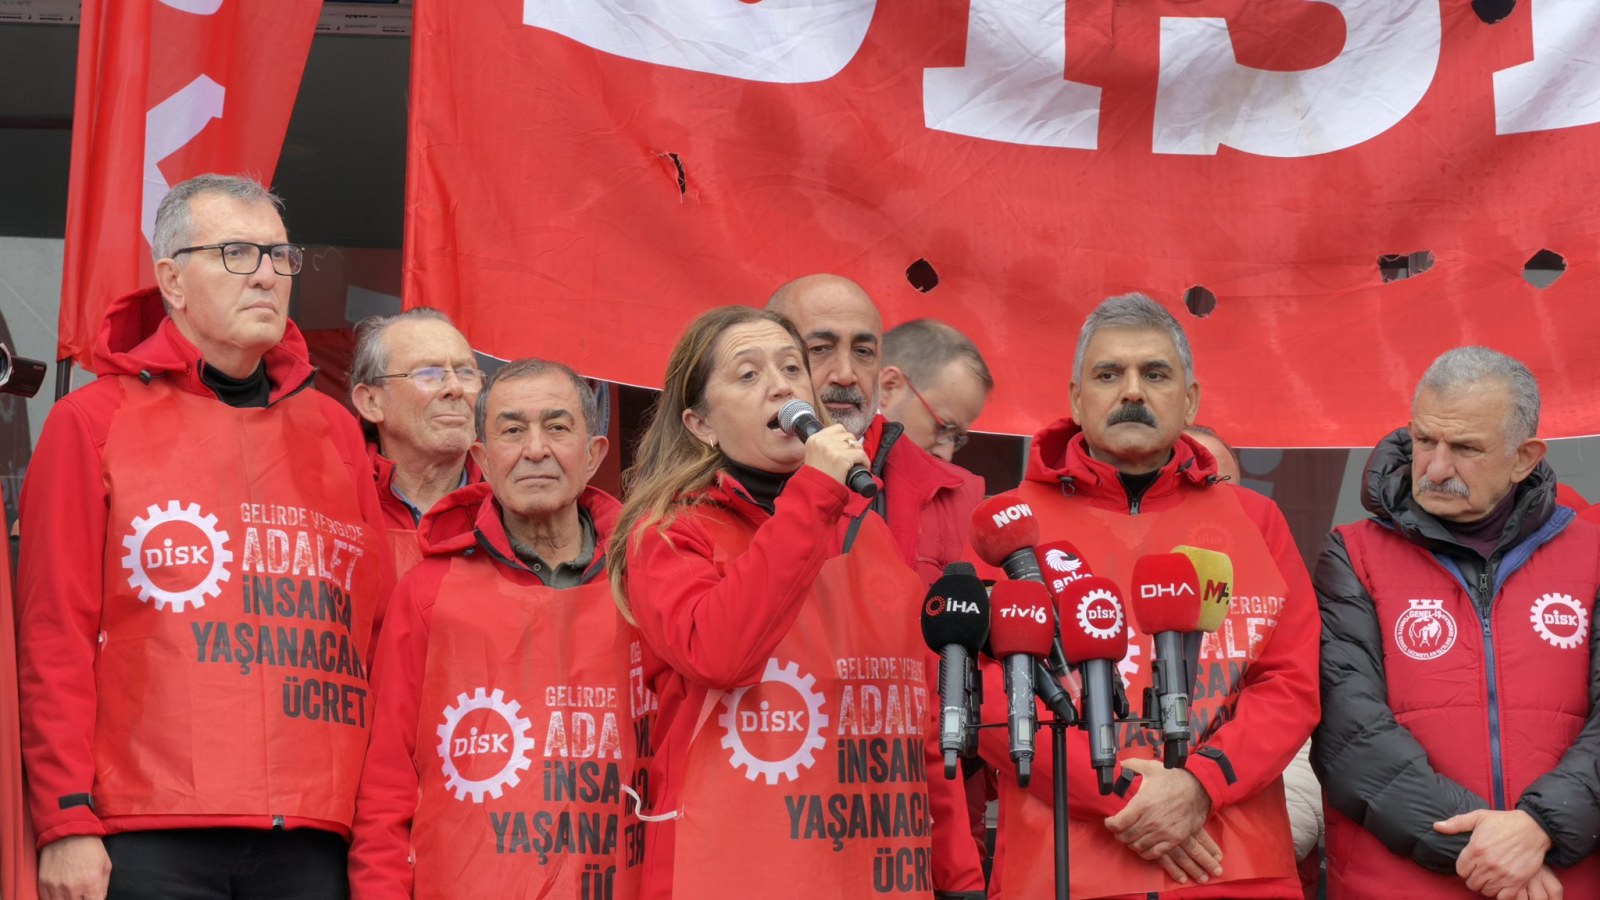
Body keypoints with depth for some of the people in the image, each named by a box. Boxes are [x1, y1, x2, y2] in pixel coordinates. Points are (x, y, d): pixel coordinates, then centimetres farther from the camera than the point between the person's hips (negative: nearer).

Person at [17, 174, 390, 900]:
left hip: (313, 840, 3)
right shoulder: (94, 420, 4)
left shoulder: (334, 432, 14)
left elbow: (374, 626, 12)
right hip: (147, 839, -3)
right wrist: (66, 819, -8)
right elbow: (54, 633, -1)